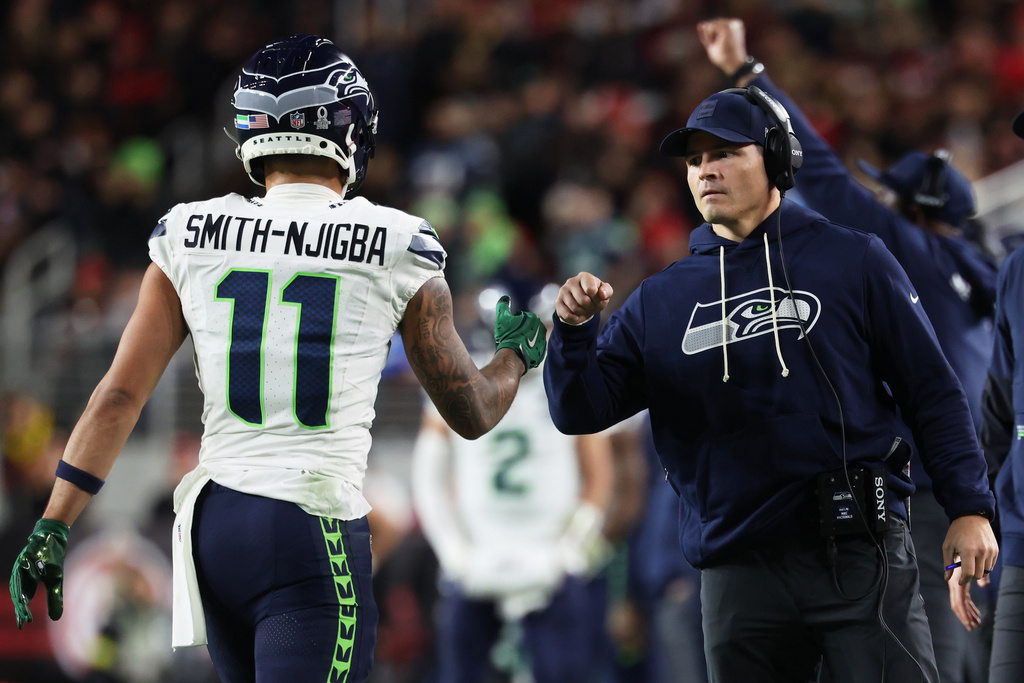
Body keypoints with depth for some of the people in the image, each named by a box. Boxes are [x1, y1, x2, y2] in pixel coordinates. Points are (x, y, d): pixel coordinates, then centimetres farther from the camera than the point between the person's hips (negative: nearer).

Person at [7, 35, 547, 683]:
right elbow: (471, 414, 7)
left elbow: (119, 395, 2)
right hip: (314, 533, -5)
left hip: (212, 525, 5)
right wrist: (517, 353, 28)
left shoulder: (189, 235, 4)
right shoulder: (395, 248, -3)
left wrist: (53, 528, 6)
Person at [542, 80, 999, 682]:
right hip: (738, 574, 3)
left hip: (860, 557, -3)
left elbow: (931, 390, 2)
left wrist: (970, 507, -6)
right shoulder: (660, 300, 12)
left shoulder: (854, 262, 3)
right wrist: (575, 331, -11)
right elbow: (582, 411, 8)